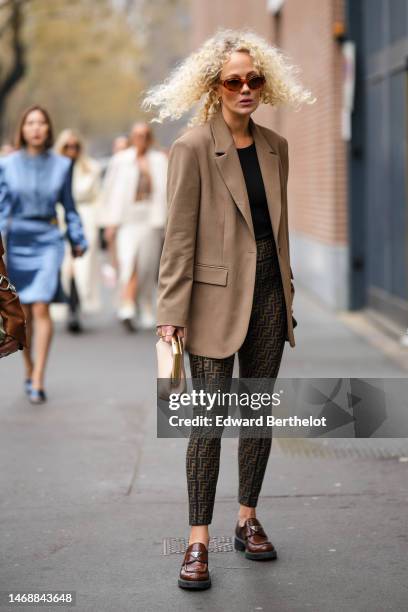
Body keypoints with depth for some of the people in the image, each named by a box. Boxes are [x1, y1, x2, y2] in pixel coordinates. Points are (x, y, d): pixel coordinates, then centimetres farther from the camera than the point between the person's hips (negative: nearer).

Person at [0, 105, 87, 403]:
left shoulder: (61, 165, 2)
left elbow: (69, 206, 12)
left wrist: (78, 240, 16)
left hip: (48, 241, -1)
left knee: (41, 308, -13)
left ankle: (38, 381, -11)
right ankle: (29, 370, 28)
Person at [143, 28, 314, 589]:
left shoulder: (275, 146, 9)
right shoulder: (193, 148, -8)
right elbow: (179, 238, -11)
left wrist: (288, 293, 14)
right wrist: (171, 313, -14)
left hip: (269, 297, 6)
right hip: (217, 300, -5)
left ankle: (248, 520, 26)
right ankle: (199, 540, 4)